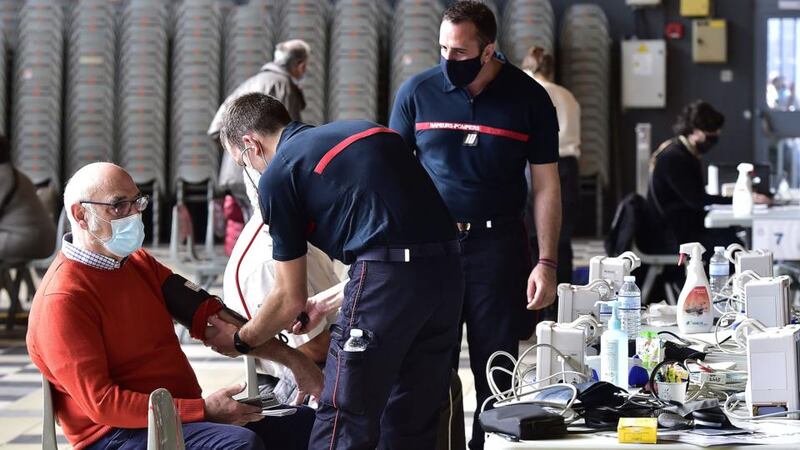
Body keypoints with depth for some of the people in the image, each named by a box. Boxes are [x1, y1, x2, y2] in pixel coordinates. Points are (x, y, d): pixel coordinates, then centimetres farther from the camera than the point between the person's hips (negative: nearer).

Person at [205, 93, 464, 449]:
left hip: (389, 273, -8)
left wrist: (239, 341, 27)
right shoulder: (361, 130, 25)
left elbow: (291, 299, 8)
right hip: (447, 269, 8)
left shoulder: (277, 175, 3)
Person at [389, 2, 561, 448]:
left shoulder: (528, 98, -1)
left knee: (496, 368, 4)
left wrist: (547, 262, -5)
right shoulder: (418, 92, 1)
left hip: (498, 244, -1)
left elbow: (546, 185, 1)